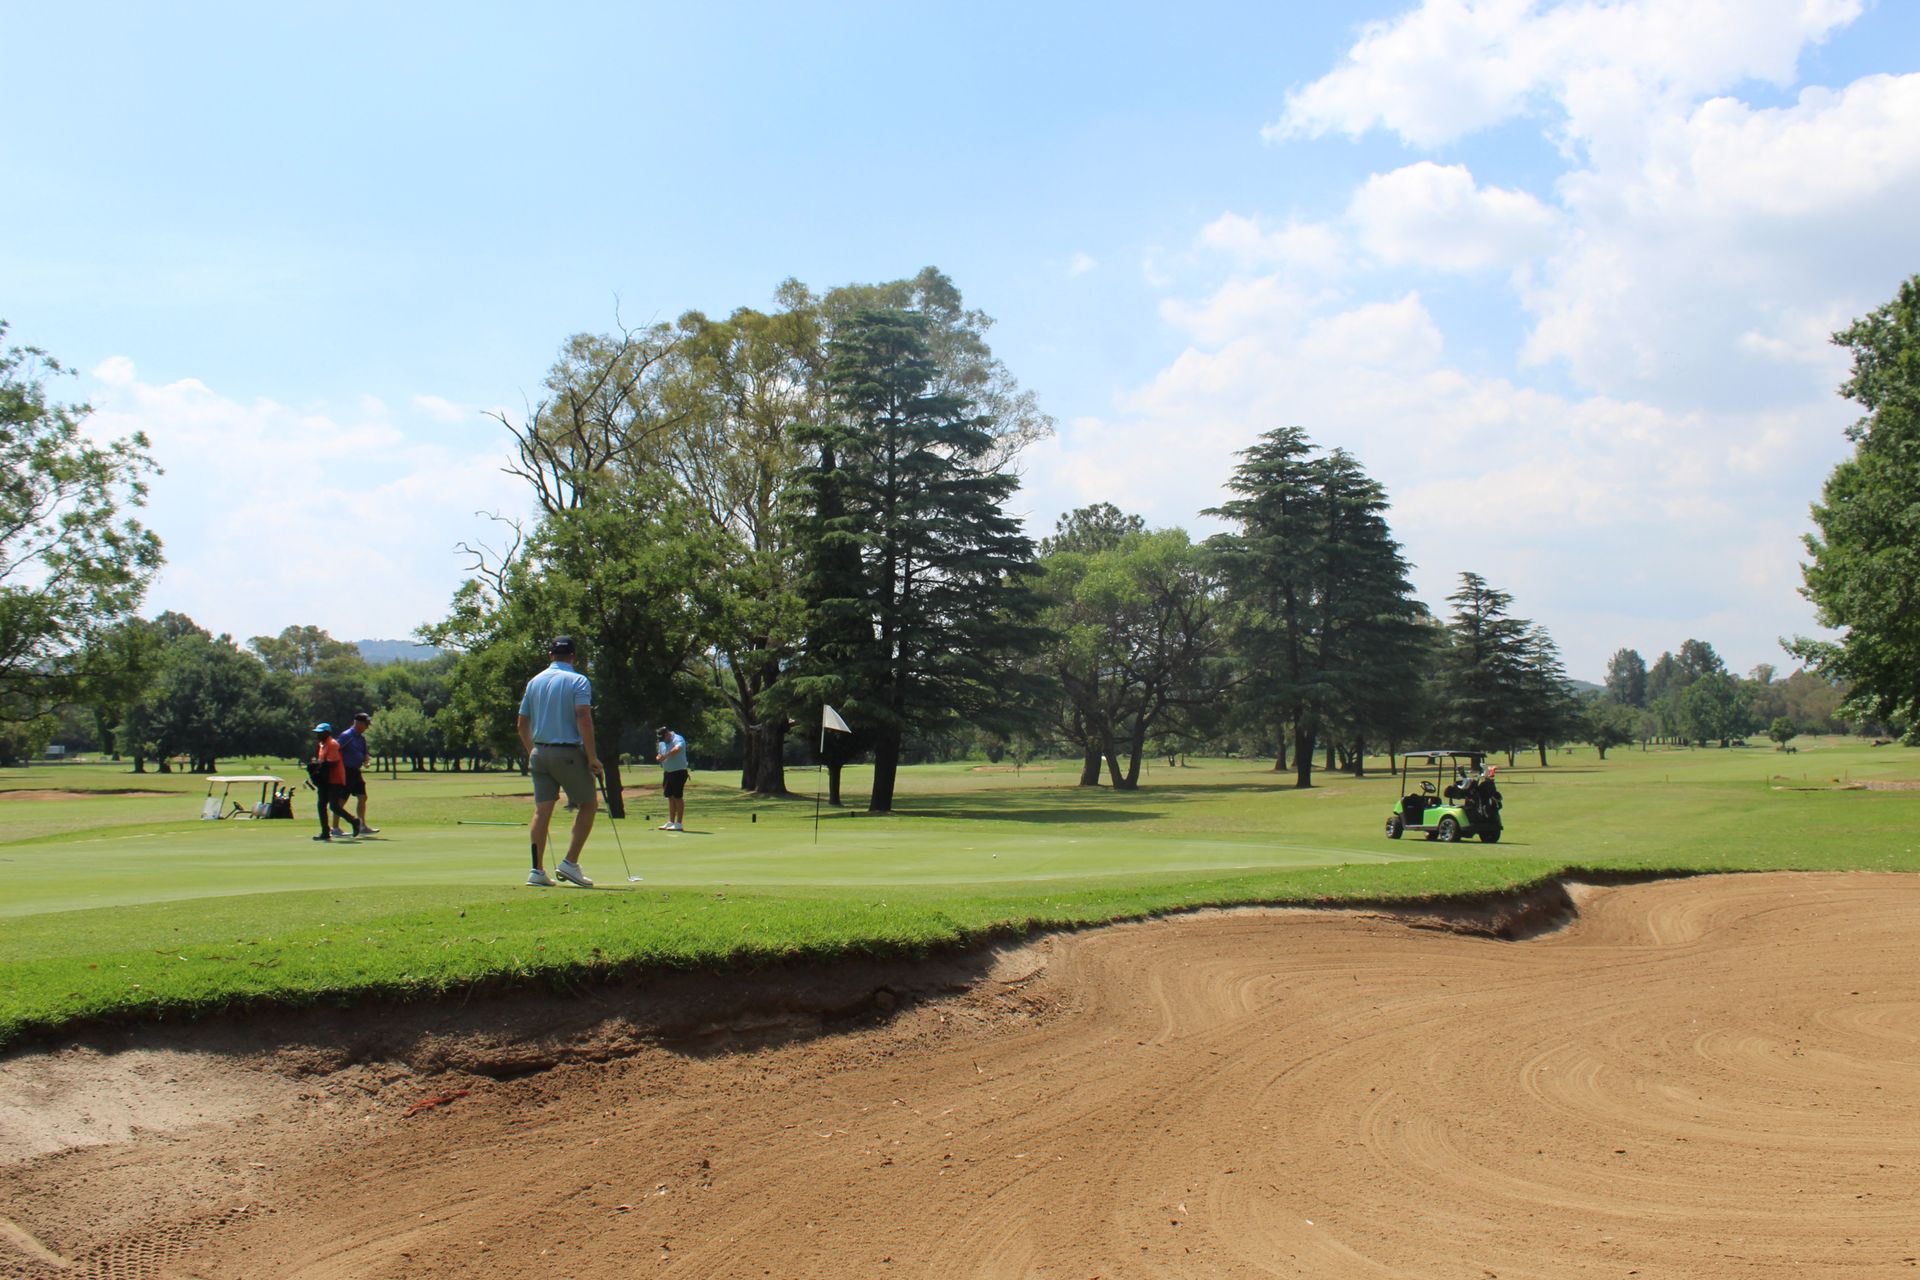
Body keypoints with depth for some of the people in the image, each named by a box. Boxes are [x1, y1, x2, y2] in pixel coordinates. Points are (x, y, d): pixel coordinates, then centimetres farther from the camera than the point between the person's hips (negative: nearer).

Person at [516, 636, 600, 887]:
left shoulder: (534, 682, 11)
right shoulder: (578, 681, -6)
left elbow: (523, 723, 14)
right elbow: (583, 718, -17)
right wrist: (592, 757, -14)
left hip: (539, 752, 5)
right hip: (569, 753, -5)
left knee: (542, 810, 4)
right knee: (588, 804, 8)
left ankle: (537, 870, 0)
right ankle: (570, 863, 0)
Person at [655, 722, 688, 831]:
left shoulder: (678, 739, -15)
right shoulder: (662, 743, 12)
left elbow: (677, 749, -36)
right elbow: (659, 755, 20)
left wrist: (665, 756, -33)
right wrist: (658, 757, -3)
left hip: (678, 772, -8)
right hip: (667, 772, 8)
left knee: (678, 797, -7)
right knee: (670, 797, 11)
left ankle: (679, 824, -4)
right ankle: (671, 822, 17)